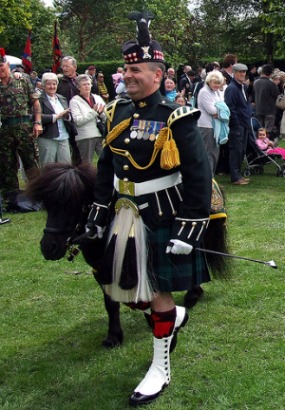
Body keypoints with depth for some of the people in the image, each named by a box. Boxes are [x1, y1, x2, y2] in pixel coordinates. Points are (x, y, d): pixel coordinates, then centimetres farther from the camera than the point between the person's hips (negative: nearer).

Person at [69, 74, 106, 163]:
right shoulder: (74, 101, 0)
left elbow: (107, 118, 13)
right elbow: (77, 121, -13)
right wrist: (94, 112, -12)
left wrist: (101, 113, -9)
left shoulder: (98, 98, 13)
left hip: (101, 135, 4)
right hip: (85, 137, -4)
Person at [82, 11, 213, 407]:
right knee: (124, 290, 14)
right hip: (123, 215, 7)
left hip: (161, 218, -7)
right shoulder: (117, 113, 4)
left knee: (158, 291, 3)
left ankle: (161, 368, 21)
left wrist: (189, 229, -18)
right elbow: (106, 166, 13)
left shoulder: (176, 119, -15)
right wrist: (98, 214, 13)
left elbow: (199, 176, -15)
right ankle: (176, 315, 43)